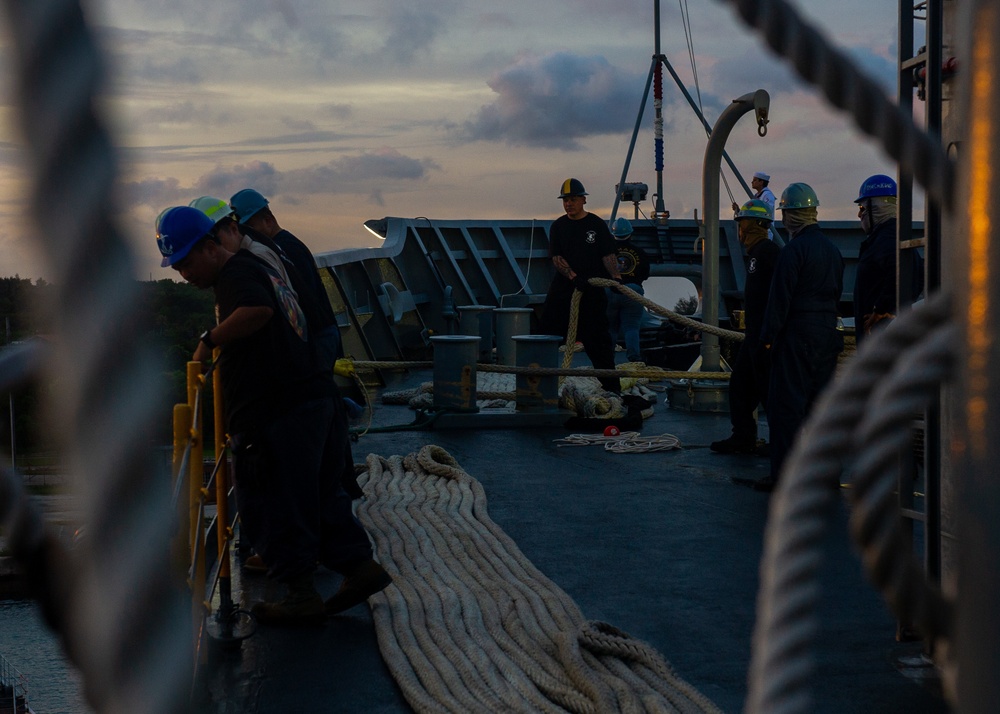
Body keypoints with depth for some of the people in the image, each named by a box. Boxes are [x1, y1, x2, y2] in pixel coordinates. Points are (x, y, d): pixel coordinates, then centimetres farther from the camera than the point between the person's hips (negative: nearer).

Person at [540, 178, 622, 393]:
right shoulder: (558, 226, 7)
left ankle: (611, 384, 8)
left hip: (592, 288, -2)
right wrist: (573, 276, -20)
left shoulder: (597, 224, 2)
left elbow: (609, 254, -5)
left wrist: (615, 275, -23)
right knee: (548, 327, 0)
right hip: (563, 286, 2)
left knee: (597, 336, 0)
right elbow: (556, 257, -3)